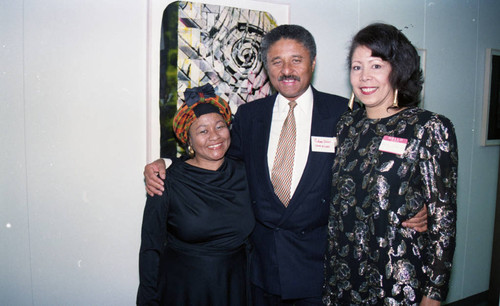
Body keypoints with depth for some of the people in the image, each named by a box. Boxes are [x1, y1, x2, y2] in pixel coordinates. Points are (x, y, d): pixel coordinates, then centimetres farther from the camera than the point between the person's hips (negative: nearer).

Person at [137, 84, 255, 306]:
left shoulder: (244, 175, -3)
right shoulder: (168, 182, -13)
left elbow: (253, 239, 6)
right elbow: (151, 248, -6)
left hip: (234, 287, 3)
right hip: (181, 287, -2)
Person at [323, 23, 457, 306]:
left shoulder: (430, 128, -10)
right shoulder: (346, 124, 2)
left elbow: (443, 216, -9)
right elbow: (336, 202, 8)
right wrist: (329, 267, 6)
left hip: (399, 283, -4)